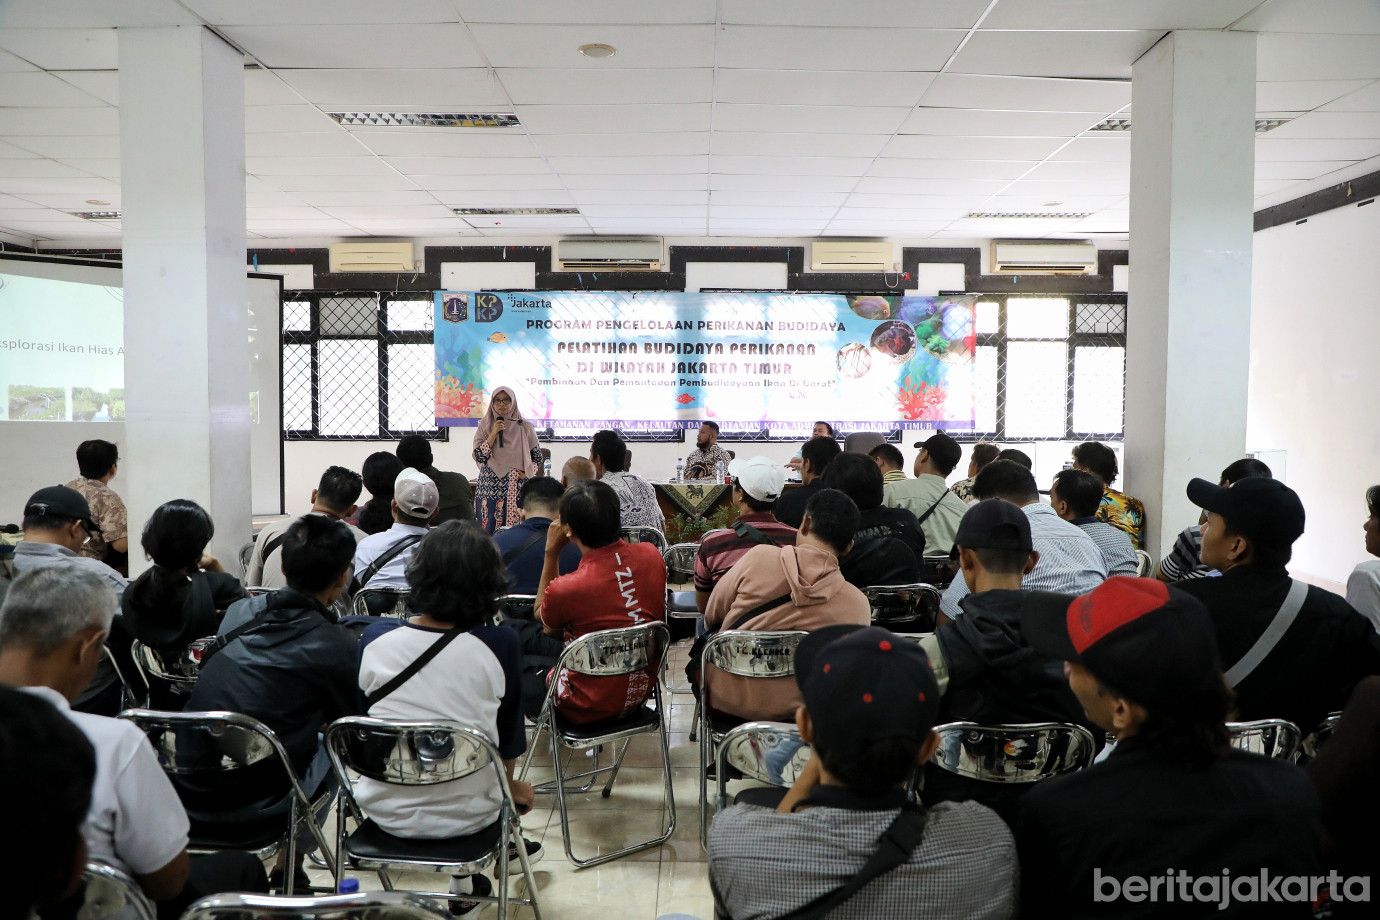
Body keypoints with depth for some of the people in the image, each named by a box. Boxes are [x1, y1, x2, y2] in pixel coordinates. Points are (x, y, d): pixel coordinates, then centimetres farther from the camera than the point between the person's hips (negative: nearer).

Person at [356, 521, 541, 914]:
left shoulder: (375, 637, -13)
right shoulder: (500, 644, -18)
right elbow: (509, 739, -3)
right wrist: (512, 788, 18)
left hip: (385, 810, 2)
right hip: (464, 817, -2)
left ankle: (464, 879, 40)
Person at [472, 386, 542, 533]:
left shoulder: (525, 427, 6)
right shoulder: (485, 426, 8)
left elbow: (537, 456, 12)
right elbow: (479, 456, -2)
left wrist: (528, 472, -5)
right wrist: (494, 434, -8)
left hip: (517, 488, 0)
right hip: (490, 486, 1)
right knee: (489, 529, -4)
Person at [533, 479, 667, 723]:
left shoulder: (565, 589, -29)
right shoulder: (651, 555, -13)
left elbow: (546, 626, -2)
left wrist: (551, 552, -9)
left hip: (589, 708, -5)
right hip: (642, 693, 6)